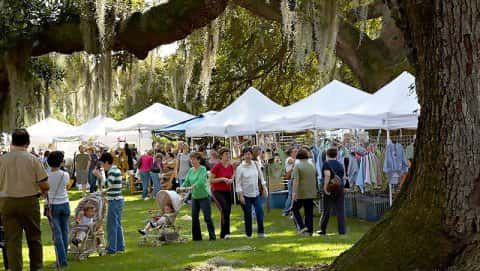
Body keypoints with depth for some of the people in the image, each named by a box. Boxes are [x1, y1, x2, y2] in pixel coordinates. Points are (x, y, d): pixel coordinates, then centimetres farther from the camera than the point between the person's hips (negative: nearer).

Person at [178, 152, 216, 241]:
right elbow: (186, 182, 5)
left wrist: (192, 186, -35)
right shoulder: (190, 170, 7)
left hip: (204, 196, -6)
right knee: (194, 217, 8)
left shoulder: (203, 169, -11)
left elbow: (201, 181, -24)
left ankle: (212, 236, 0)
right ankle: (196, 236, 18)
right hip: (194, 197, 7)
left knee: (207, 217, -7)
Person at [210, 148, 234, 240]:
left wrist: (231, 180, -5)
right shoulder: (217, 166, -12)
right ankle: (226, 232, -16)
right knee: (225, 209, -23)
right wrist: (222, 179, -20)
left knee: (227, 212, 6)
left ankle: (223, 234, 18)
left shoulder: (230, 166, 5)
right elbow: (211, 180, -10)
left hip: (227, 191, 6)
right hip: (217, 191, -6)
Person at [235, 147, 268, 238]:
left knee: (260, 212, -6)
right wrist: (240, 196, -11)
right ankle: (248, 234, 15)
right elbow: (238, 183, -7)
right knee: (247, 215, 3)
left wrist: (264, 188, 10)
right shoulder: (240, 168, -7)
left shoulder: (256, 165, 4)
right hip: (246, 195, -3)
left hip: (256, 193, 3)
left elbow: (261, 177, 14)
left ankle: (261, 232, 4)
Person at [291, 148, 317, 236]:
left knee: (295, 209, 9)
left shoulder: (297, 165, -11)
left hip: (300, 193, -5)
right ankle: (309, 230, 8)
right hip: (311, 193, 5)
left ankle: (301, 227, -5)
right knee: (309, 212, 8)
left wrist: (294, 192, -21)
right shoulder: (312, 165, 8)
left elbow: (295, 180, -20)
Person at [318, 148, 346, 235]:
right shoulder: (340, 165, 12)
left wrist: (325, 187, -20)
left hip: (329, 189, -4)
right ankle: (342, 230, 0)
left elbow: (327, 175, -21)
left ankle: (323, 229, 14)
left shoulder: (326, 164, -6)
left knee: (326, 209, 5)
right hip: (340, 188, 4)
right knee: (340, 210, 4)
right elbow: (342, 176, 14)